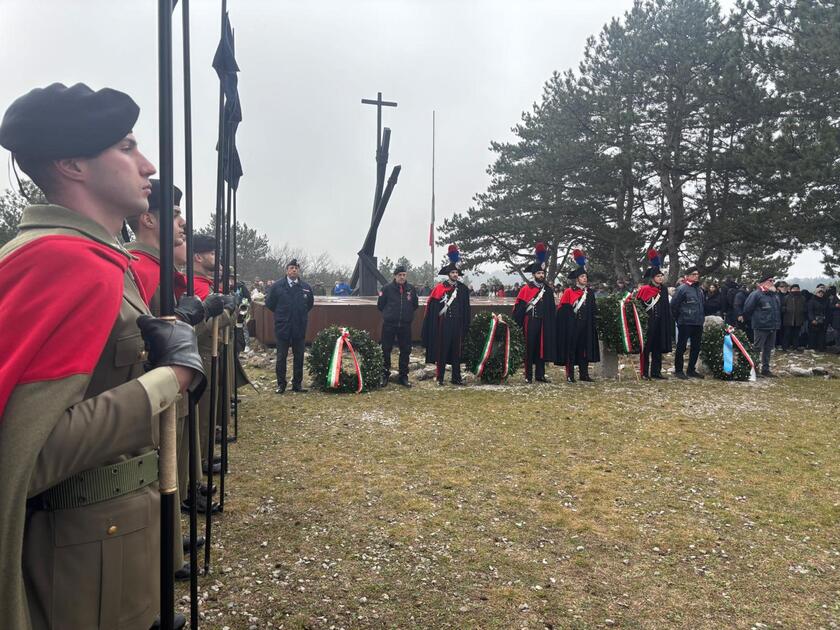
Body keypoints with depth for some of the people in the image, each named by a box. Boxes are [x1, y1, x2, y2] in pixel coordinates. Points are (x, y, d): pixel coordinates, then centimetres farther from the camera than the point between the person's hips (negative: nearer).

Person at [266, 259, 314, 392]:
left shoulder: (306, 287, 4)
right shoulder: (277, 286, -2)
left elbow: (310, 303, 19)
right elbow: (269, 303, 6)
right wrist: (280, 313, 9)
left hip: (300, 327, 2)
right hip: (282, 327, -2)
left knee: (299, 357, 7)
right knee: (281, 357, 4)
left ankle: (297, 384, 16)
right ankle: (281, 384, 12)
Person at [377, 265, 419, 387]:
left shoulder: (411, 289, 4)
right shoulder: (387, 289, -4)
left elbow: (415, 305, 16)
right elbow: (380, 305, 3)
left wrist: (408, 313, 10)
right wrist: (389, 313, 8)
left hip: (405, 325, 2)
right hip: (389, 325, -2)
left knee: (405, 351, 6)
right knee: (386, 351, 2)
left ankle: (404, 376, 16)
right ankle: (385, 375, 13)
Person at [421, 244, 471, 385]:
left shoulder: (463, 289, 8)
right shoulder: (439, 288, -3)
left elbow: (466, 309, 11)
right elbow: (432, 308, -4)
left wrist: (466, 325, 8)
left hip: (458, 325, 3)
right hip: (443, 324, -3)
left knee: (457, 351, 8)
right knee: (442, 351, 1)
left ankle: (456, 378, 16)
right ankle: (439, 378, 9)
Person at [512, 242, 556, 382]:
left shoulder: (548, 289, 9)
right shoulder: (526, 289, -3)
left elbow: (552, 309, 12)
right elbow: (518, 308, -5)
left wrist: (551, 325, 9)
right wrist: (519, 323, -10)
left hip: (544, 324, 4)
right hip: (531, 322, -4)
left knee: (542, 348, 8)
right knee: (529, 348, 0)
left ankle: (540, 375, 15)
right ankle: (528, 375, 5)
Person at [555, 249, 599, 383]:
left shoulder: (590, 293, 11)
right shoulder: (569, 291, -4)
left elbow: (594, 311, 14)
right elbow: (562, 310, -5)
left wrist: (595, 325, 9)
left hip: (585, 326, 5)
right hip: (572, 326, -5)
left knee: (584, 349, 8)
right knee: (571, 349, -2)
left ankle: (584, 374, 15)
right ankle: (570, 375, 3)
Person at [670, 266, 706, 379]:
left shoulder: (699, 289, 13)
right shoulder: (682, 288, -10)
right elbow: (674, 305, -10)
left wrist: (701, 318, 14)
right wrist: (678, 318, -3)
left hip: (698, 323, 7)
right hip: (685, 323, -7)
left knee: (696, 347, 12)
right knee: (681, 347, 0)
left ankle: (691, 370, 22)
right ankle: (678, 370, 7)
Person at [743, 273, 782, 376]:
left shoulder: (774, 295, 14)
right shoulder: (756, 294, -11)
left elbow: (778, 309, 27)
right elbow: (747, 309, -11)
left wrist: (777, 321, 19)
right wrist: (753, 319, 0)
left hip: (772, 327, 8)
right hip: (761, 327, -8)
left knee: (768, 349, 12)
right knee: (756, 348, -7)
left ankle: (765, 369, 20)